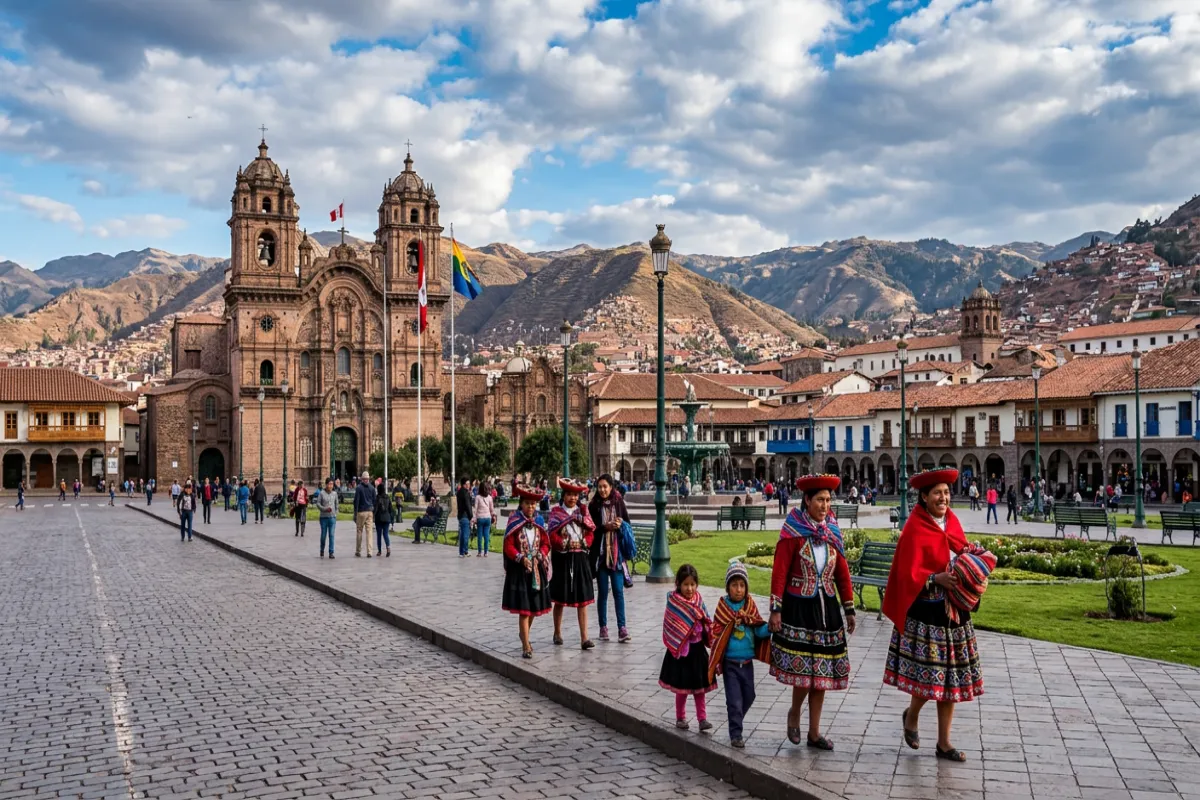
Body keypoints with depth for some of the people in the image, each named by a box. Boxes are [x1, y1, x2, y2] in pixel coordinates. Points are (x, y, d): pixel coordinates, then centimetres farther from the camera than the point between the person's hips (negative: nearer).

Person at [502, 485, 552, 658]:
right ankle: (526, 647, -4)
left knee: (534, 607, 13)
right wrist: (521, 558, -21)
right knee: (523, 609, -6)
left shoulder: (539, 522, 6)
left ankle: (524, 636, 36)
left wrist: (539, 556, -9)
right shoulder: (514, 522, -6)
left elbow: (546, 543, 9)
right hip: (519, 570, -5)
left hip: (537, 569, 5)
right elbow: (508, 546, -9)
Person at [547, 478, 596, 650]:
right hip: (561, 559, -2)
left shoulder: (583, 510, 8)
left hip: (580, 558, 2)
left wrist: (585, 543, -13)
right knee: (559, 598, 9)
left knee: (583, 599, -2)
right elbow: (552, 534, -7)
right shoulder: (556, 511, 1)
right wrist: (564, 544, -17)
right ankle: (557, 633, 25)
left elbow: (591, 532, 4)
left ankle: (584, 638, -2)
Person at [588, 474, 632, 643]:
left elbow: (628, 525, 7)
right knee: (603, 592, 4)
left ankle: (622, 628, -3)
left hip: (617, 552, 0)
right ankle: (603, 627, 11)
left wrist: (620, 525, -13)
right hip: (600, 553, 0)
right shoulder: (593, 506, 1)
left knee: (618, 591, -3)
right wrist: (605, 526, -18)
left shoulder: (619, 503, 4)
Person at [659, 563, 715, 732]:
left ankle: (702, 718, 15)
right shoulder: (673, 602, -11)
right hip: (681, 650, -4)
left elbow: (706, 622, 9)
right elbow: (672, 627, -13)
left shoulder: (698, 599, 3)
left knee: (699, 686, 9)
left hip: (698, 649, 4)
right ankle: (680, 718, 22)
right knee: (682, 687, 7)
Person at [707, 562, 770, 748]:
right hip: (730, 662, -4)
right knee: (734, 699, -3)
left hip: (747, 661, 4)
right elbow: (716, 633, -5)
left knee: (749, 696, 15)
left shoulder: (750, 606, 0)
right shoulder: (723, 608, -7)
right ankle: (736, 735, 7)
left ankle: (735, 721, 39)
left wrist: (769, 628, -19)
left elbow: (759, 630, -1)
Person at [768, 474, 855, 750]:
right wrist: (775, 609, -13)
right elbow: (779, 572, -10)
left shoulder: (832, 532, 7)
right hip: (799, 607, -5)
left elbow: (842, 573, 11)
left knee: (821, 673, 7)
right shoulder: (793, 532, -8)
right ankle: (794, 713, 20)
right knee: (803, 668, -9)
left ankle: (814, 733, 18)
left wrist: (849, 609, 10)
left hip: (827, 608, 5)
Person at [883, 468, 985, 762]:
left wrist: (970, 553, -3)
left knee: (950, 677, 9)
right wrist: (936, 579, -27)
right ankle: (911, 716, 25)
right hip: (927, 612, -7)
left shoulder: (952, 521, 8)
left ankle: (944, 742, 19)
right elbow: (909, 575, -14)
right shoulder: (915, 529, -12)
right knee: (929, 675, -6)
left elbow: (962, 552, 18)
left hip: (954, 611, 7)